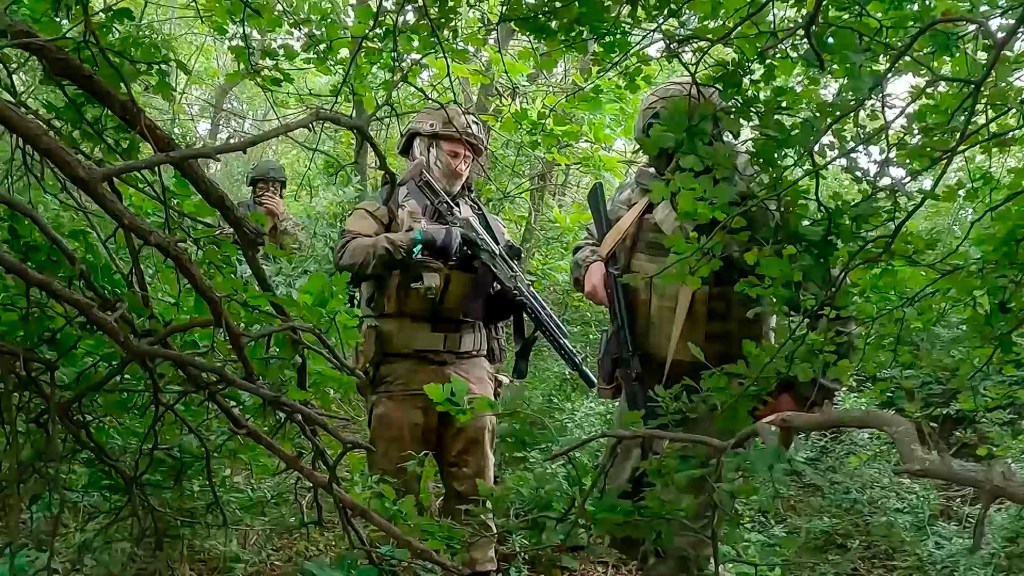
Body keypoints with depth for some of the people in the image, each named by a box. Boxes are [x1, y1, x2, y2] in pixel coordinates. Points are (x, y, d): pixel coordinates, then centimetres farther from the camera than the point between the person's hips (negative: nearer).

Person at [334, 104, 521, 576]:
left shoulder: (483, 222, 18)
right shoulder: (385, 207, 7)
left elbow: (498, 305, 19)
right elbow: (348, 254, -12)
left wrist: (510, 286, -4)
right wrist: (418, 239, -20)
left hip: (469, 369, 4)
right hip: (403, 368, -3)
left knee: (474, 486, 6)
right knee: (395, 485, 1)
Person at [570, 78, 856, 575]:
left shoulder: (758, 205, -20)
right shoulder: (641, 189, -3)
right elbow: (592, 238, 17)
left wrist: (802, 393, -17)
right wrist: (591, 265, -6)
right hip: (642, 385, 6)